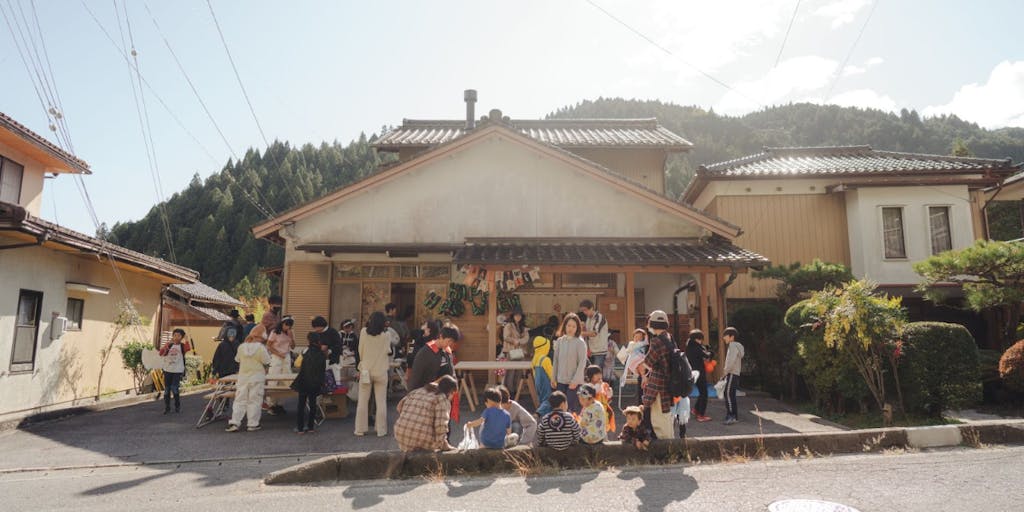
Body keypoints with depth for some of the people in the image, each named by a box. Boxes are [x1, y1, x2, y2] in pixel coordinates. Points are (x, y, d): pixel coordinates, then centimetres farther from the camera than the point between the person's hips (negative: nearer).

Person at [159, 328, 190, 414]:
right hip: (167, 370, 3)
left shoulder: (182, 346, -1)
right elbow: (161, 353, -8)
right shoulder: (169, 346, 8)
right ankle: (167, 407, 17)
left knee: (174, 388, -8)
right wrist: (168, 343, -20)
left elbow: (188, 349, -23)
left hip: (178, 371, -3)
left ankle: (177, 407, 7)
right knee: (167, 389, 7)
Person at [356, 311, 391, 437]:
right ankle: (381, 430, 7)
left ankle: (360, 429, 15)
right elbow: (388, 352, -1)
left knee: (363, 401, 10)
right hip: (381, 371, -1)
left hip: (366, 370, 1)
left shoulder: (364, 332, -6)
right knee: (381, 402, 5)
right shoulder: (386, 335, -9)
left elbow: (360, 351, 2)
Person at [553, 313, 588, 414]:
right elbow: (556, 360, 11)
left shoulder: (580, 342, -8)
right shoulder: (559, 341, 6)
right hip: (561, 380, 4)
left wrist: (575, 380, -14)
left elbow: (582, 362, -11)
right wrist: (554, 378, 10)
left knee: (572, 408, -7)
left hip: (574, 382, -4)